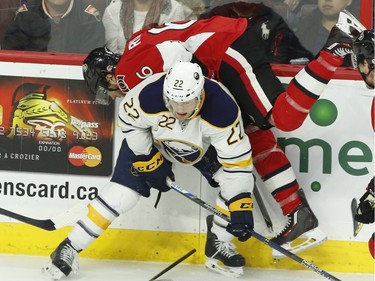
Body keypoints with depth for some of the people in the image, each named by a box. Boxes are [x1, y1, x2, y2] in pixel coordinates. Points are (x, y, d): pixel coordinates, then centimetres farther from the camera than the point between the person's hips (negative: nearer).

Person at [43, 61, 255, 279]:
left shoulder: (222, 108, -39)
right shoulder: (149, 95, -39)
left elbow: (237, 160, -32)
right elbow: (129, 119, -17)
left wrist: (241, 206, -35)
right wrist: (148, 160, -13)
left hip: (206, 145, 1)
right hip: (152, 140, -1)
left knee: (232, 180, -16)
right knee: (125, 186, -13)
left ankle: (219, 243, 3)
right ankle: (71, 247, -8)